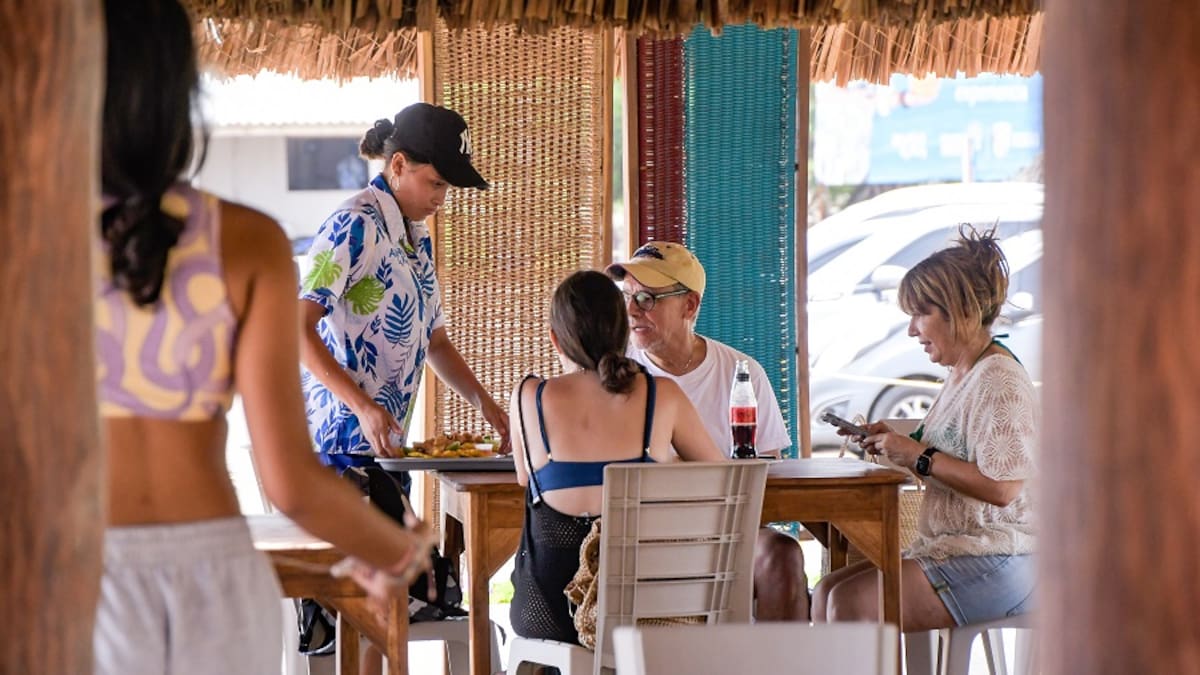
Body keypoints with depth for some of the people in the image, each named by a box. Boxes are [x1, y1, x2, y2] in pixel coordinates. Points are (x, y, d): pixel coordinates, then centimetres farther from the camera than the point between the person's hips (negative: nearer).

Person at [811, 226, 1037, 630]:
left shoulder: (999, 383, -14)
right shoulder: (961, 376, 18)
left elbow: (1002, 488, -23)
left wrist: (920, 456, -16)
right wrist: (895, 444, 7)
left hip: (994, 566, -10)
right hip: (948, 550, 10)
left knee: (850, 604, -21)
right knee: (828, 592, -3)